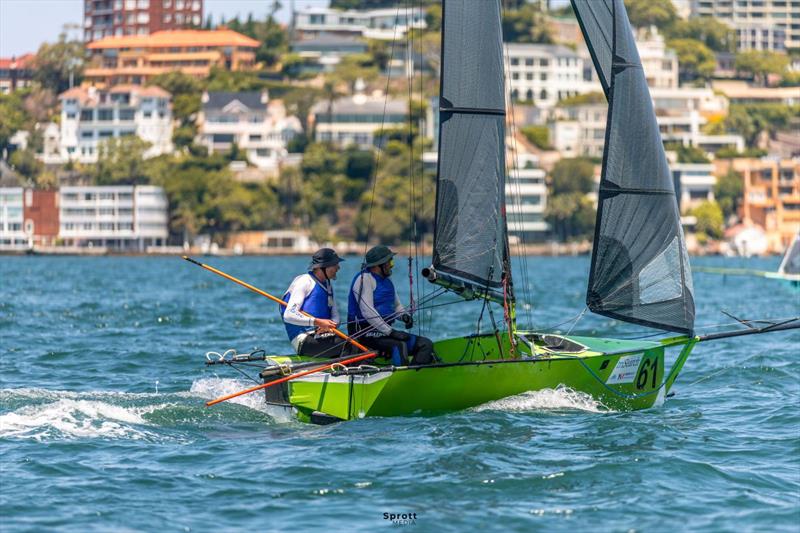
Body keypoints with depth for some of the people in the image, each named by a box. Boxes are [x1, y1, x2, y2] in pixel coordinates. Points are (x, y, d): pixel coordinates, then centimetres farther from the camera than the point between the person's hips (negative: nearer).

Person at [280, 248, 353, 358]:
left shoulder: (328, 285, 20)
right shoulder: (305, 282, -6)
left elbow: (335, 316, 20)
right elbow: (288, 315, -15)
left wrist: (330, 325, -6)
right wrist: (318, 322, -25)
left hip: (322, 335, 8)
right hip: (304, 341, -8)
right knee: (347, 345, -30)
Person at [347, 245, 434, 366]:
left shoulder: (386, 281, 18)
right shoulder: (364, 279, -9)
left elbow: (396, 305, 26)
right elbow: (367, 311, -18)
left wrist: (405, 315, 0)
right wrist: (391, 332, -21)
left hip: (384, 331, 9)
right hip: (366, 333, -9)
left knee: (426, 344, -7)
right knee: (400, 345, -34)